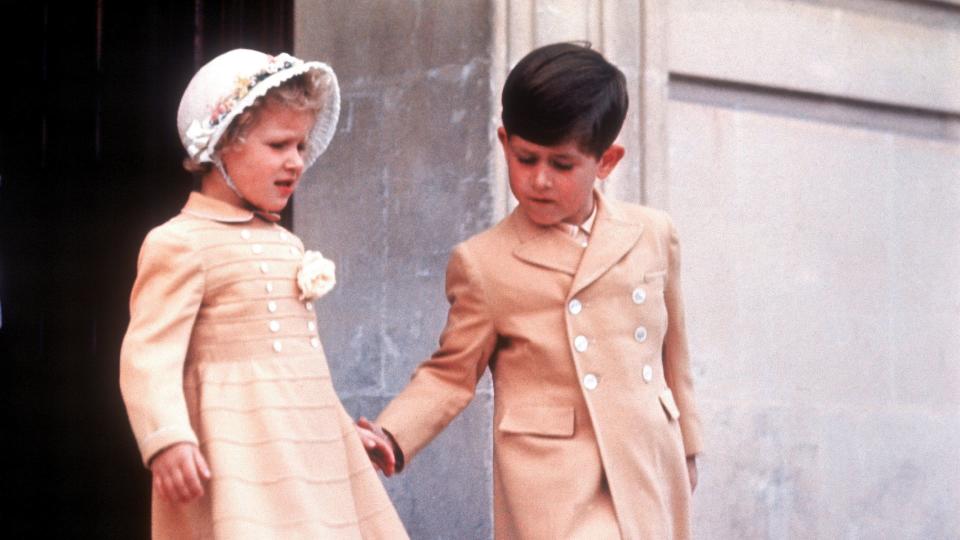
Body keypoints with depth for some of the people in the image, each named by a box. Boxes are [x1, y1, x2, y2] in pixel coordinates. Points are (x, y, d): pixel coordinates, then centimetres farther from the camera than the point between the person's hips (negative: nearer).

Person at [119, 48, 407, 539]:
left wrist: (344, 431, 32)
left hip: (310, 451, 9)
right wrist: (167, 439, -30)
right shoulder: (181, 244, -8)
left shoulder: (286, 245, 19)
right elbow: (150, 353, -17)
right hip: (240, 458, -8)